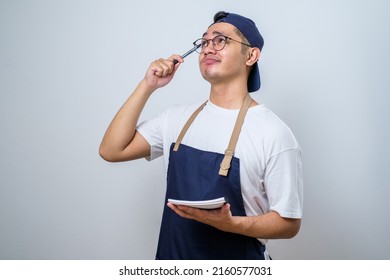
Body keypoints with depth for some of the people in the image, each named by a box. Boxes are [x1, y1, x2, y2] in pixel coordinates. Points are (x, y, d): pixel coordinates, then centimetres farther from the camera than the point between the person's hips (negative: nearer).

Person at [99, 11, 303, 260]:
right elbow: (111, 150, -4)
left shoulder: (273, 133, -18)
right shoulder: (177, 118, 0)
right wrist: (148, 86, -8)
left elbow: (289, 223, -14)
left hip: (236, 259, -5)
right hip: (171, 255, 5)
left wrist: (229, 223, -30)